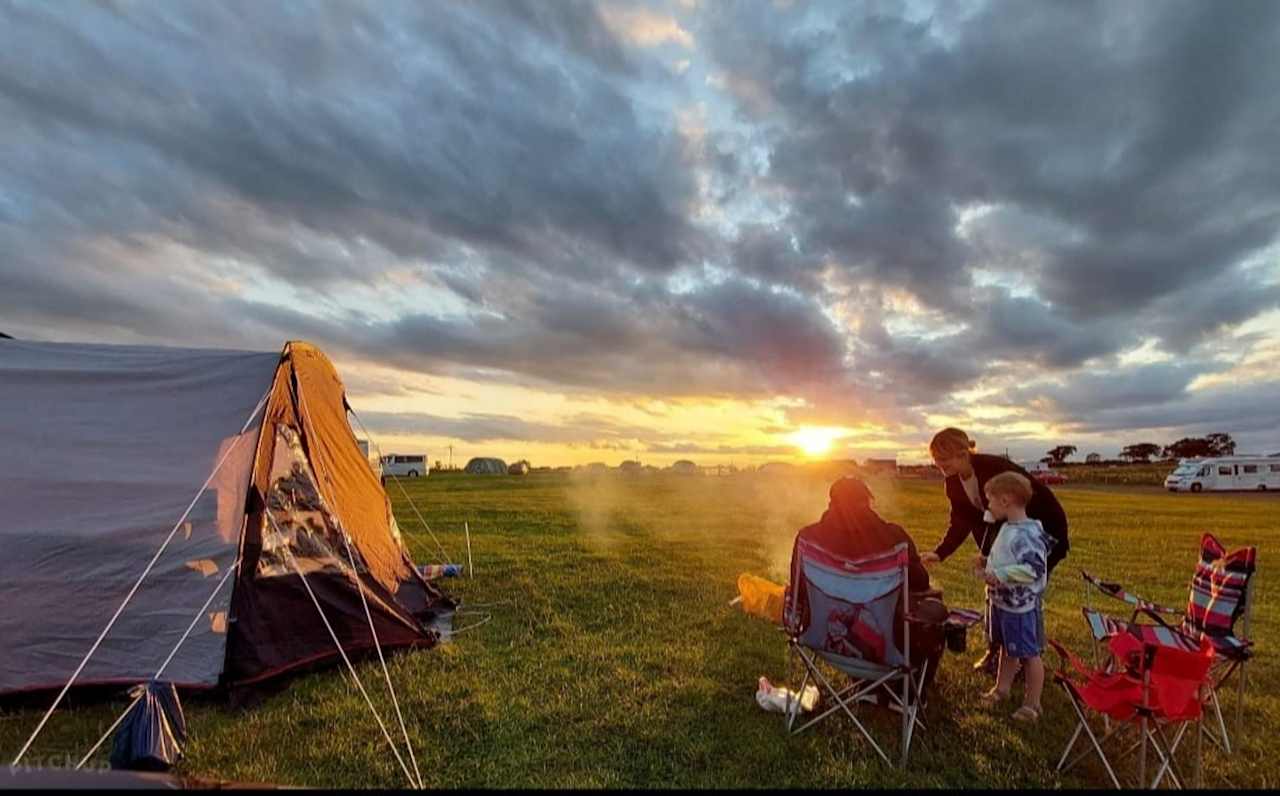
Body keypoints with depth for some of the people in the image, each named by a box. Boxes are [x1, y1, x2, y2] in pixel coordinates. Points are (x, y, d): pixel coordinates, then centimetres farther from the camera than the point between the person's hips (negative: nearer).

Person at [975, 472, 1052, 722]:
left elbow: (1033, 569, -31)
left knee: (1029, 654, 8)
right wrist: (988, 564, 7)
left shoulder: (1027, 533, -25)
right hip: (1003, 603, 9)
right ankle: (1001, 688, 38)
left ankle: (1032, 703, 23)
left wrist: (998, 575, -29)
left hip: (1021, 607, -9)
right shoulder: (1008, 528, 5)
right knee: (1007, 648, 23)